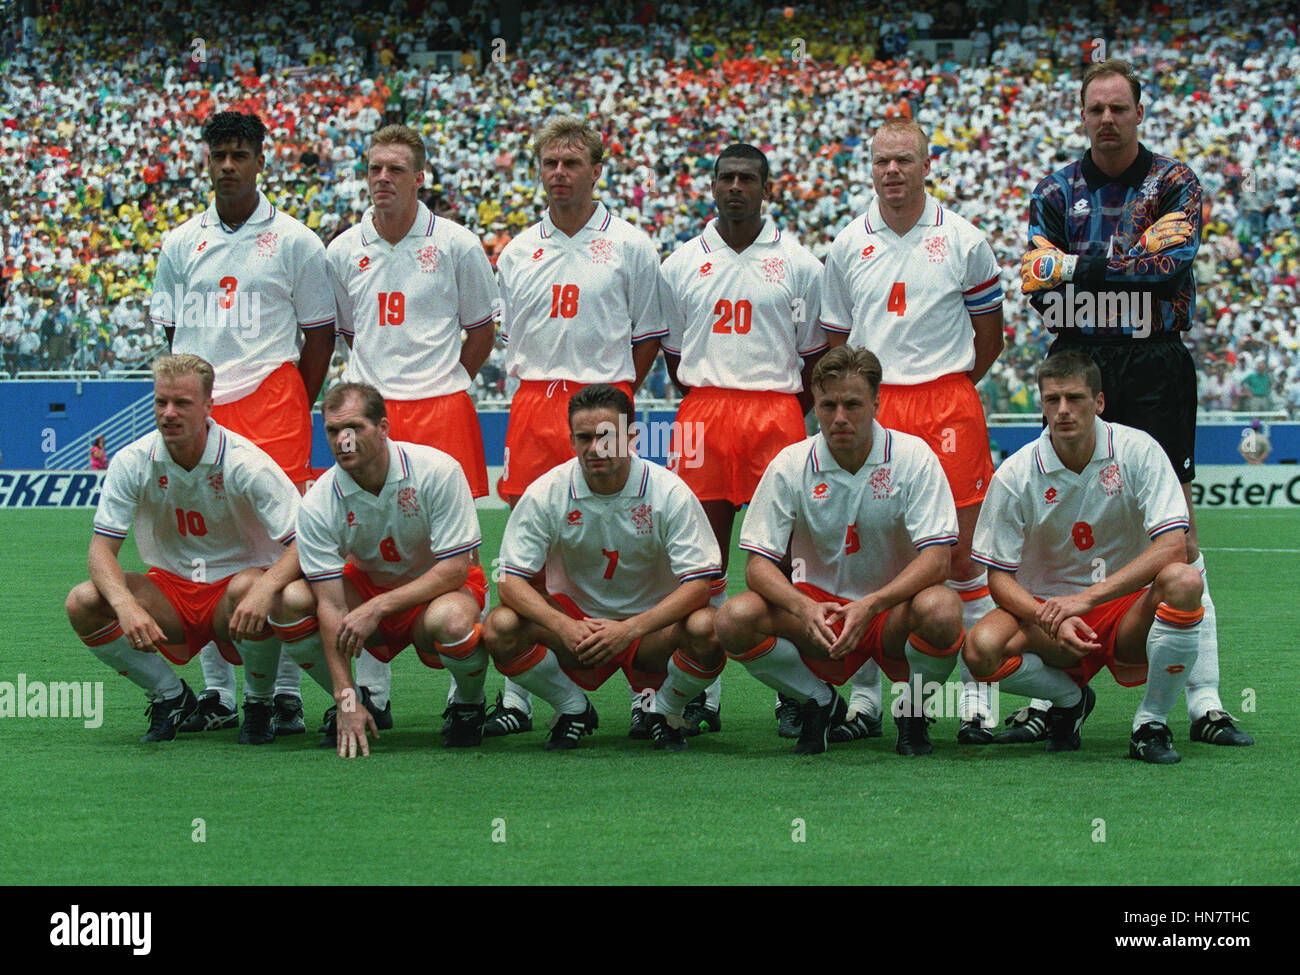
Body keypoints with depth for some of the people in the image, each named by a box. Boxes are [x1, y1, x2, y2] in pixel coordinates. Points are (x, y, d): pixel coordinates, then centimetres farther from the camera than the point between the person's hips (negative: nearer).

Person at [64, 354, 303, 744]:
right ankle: (170, 696, 1)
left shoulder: (245, 462, -18)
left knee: (249, 588, -39)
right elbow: (102, 549, -10)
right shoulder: (131, 462, -9)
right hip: (169, 586, 3)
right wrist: (126, 606, -32)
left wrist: (266, 588, -43)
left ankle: (259, 703, -9)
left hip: (235, 580, -3)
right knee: (83, 603, -22)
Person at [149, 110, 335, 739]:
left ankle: (286, 693, -4)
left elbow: (320, 334, 6)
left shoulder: (294, 241, 3)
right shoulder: (180, 244, 12)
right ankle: (217, 693, 11)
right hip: (200, 406, 3)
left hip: (271, 398, -3)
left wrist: (293, 408, 2)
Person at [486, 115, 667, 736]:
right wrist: (539, 389, 10)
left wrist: (606, 393, 3)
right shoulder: (516, 253, 13)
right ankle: (518, 695, 4)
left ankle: (646, 690, -2)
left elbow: (649, 337, 6)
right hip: (533, 405, 3)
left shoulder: (630, 247, 3)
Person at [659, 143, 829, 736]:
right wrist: (706, 406, 8)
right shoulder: (682, 264, 11)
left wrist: (791, 412, 2)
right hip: (702, 414, 1)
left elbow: (816, 354, 11)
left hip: (777, 409, -1)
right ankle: (702, 696, 5)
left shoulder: (797, 263, 7)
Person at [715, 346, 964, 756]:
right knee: (735, 619, -27)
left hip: (893, 609, -1)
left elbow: (937, 557, -17)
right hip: (818, 607, 2)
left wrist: (871, 605, -33)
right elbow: (758, 564, -9)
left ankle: (914, 709, -2)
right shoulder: (791, 465, -7)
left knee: (940, 610, -36)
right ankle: (820, 704, 2)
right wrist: (804, 608, -31)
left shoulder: (911, 456, -10)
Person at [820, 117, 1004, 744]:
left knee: (959, 551, -4)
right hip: (869, 408, 2)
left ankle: (977, 693, 2)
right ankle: (864, 694, 9)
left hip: (948, 406, -2)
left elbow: (989, 334, 11)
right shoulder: (847, 245, 10)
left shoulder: (963, 241, 4)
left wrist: (944, 384, 7)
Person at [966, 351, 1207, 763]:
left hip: (1128, 610, 0)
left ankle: (1151, 723, -14)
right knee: (981, 648, -31)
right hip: (1047, 608, 1)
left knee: (1183, 581, -33)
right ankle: (1069, 698, 4)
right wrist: (1052, 619, -27)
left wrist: (1086, 597, -28)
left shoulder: (1138, 451, -9)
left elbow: (1173, 547, -19)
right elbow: (1000, 578, -6)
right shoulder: (1015, 475, -8)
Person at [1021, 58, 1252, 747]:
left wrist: (1080, 265, -12)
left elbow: (1175, 265, -13)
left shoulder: (1173, 182, 2)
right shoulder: (1056, 192, 9)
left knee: (1176, 526, -3)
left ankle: (1205, 702, -2)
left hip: (1156, 370, -2)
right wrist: (1140, 258, -11)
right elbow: (1037, 288, -3)